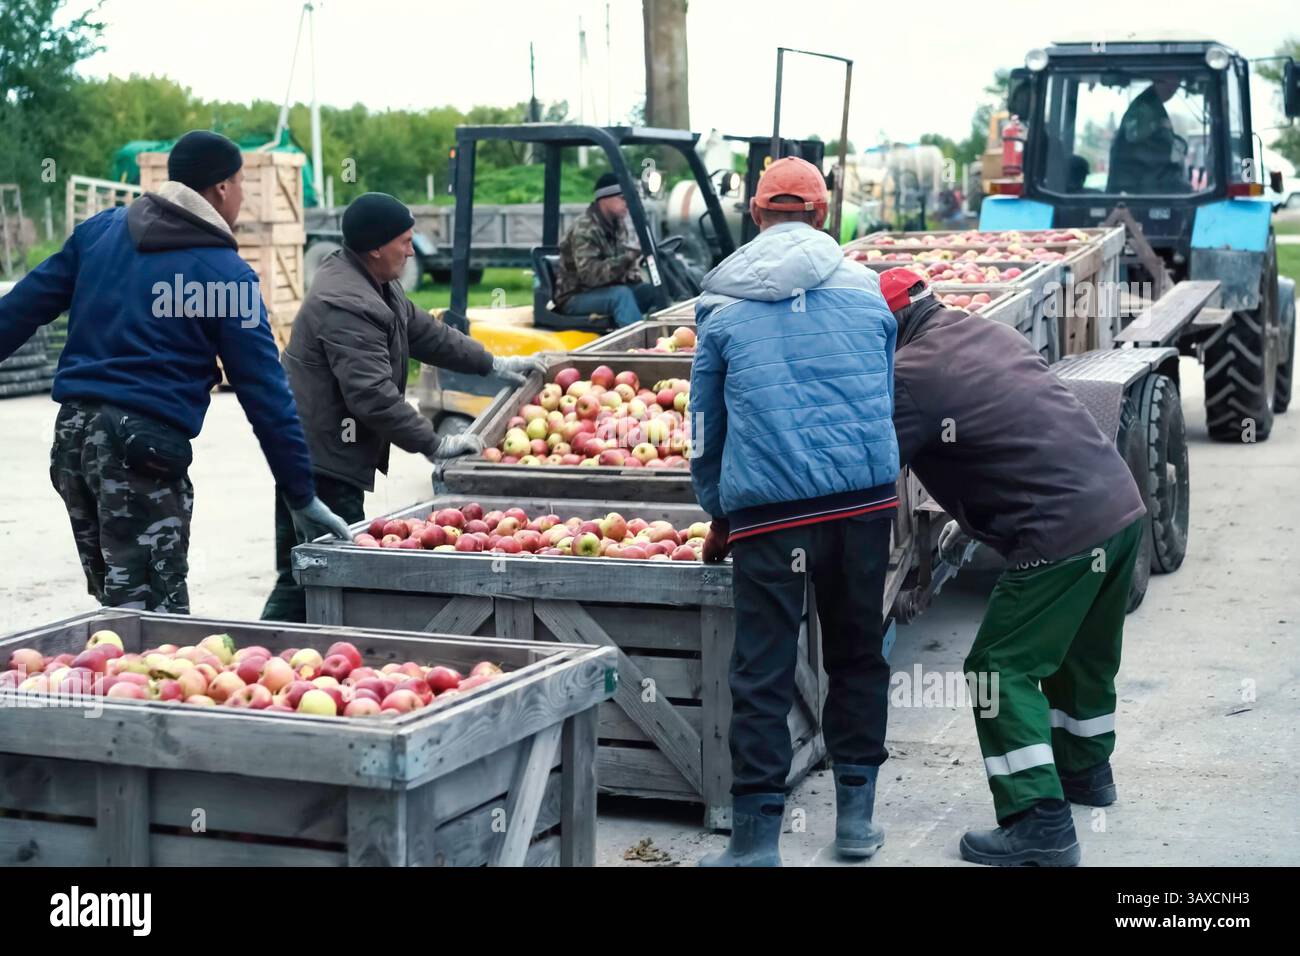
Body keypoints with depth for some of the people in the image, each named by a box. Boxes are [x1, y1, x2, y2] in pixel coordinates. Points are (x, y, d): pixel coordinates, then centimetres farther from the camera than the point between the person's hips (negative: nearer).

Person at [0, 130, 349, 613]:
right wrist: (302, 498, -1)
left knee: (116, 602, 17)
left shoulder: (100, 229, 11)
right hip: (145, 447, -6)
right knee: (155, 615, -5)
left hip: (72, 430, 7)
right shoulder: (228, 274, -4)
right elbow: (266, 395, -5)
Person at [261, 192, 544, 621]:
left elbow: (425, 332, 26)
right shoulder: (345, 306, -22)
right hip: (319, 459, -11)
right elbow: (374, 396, -26)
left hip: (335, 455, 11)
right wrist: (434, 444, -19)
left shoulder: (378, 287, 14)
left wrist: (494, 364, 24)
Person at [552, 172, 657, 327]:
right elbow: (589, 275, -30)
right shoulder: (584, 230, -20)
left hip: (609, 290, 8)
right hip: (576, 297, -8)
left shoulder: (618, 224, 7)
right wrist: (627, 259, -36)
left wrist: (632, 275, -5)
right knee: (621, 294, -33)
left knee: (653, 290, -10)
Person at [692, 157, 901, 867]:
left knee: (762, 675, 2)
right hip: (866, 497, 2)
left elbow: (705, 427, 16)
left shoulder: (723, 308, 9)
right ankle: (855, 817, 22)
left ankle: (757, 841, 2)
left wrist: (719, 516, 28)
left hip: (768, 509, -2)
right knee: (858, 655, 16)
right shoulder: (866, 292, 13)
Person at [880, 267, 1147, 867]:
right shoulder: (988, 333, 15)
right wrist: (972, 520, 28)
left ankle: (1040, 824, -2)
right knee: (1084, 653, 26)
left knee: (1002, 669, 1)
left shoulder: (910, 374, -12)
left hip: (1063, 535, -9)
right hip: (1123, 506, 9)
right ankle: (1085, 770, 44)